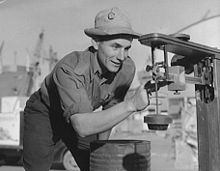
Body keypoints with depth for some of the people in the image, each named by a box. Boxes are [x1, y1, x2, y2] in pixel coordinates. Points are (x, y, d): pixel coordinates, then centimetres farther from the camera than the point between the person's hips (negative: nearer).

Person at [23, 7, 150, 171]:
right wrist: (131, 104, -58)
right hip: (43, 114, -4)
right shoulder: (70, 68, -39)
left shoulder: (127, 68, -22)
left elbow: (110, 108, -5)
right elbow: (82, 127, -49)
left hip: (80, 115, 5)